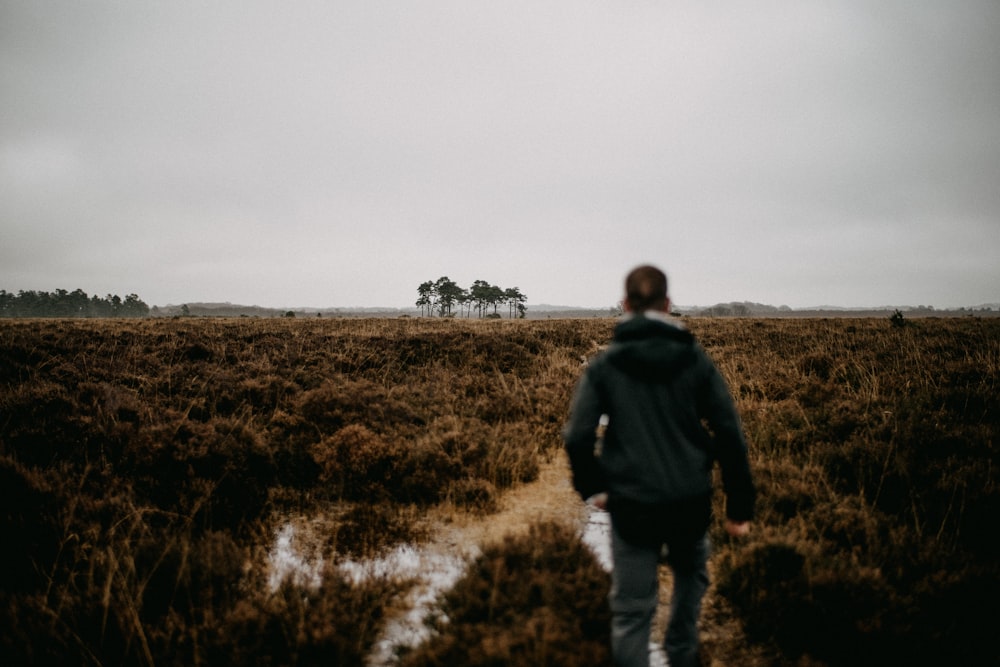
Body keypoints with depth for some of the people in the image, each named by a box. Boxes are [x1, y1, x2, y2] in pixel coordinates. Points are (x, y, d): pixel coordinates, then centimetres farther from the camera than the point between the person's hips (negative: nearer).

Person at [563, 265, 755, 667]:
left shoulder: (604, 365, -2)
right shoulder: (695, 360, 0)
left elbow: (577, 437, -9)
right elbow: (729, 434, -2)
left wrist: (591, 488, 7)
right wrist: (740, 506, 4)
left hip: (632, 504, -2)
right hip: (691, 500, 2)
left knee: (631, 610, 5)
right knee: (690, 574, 30)